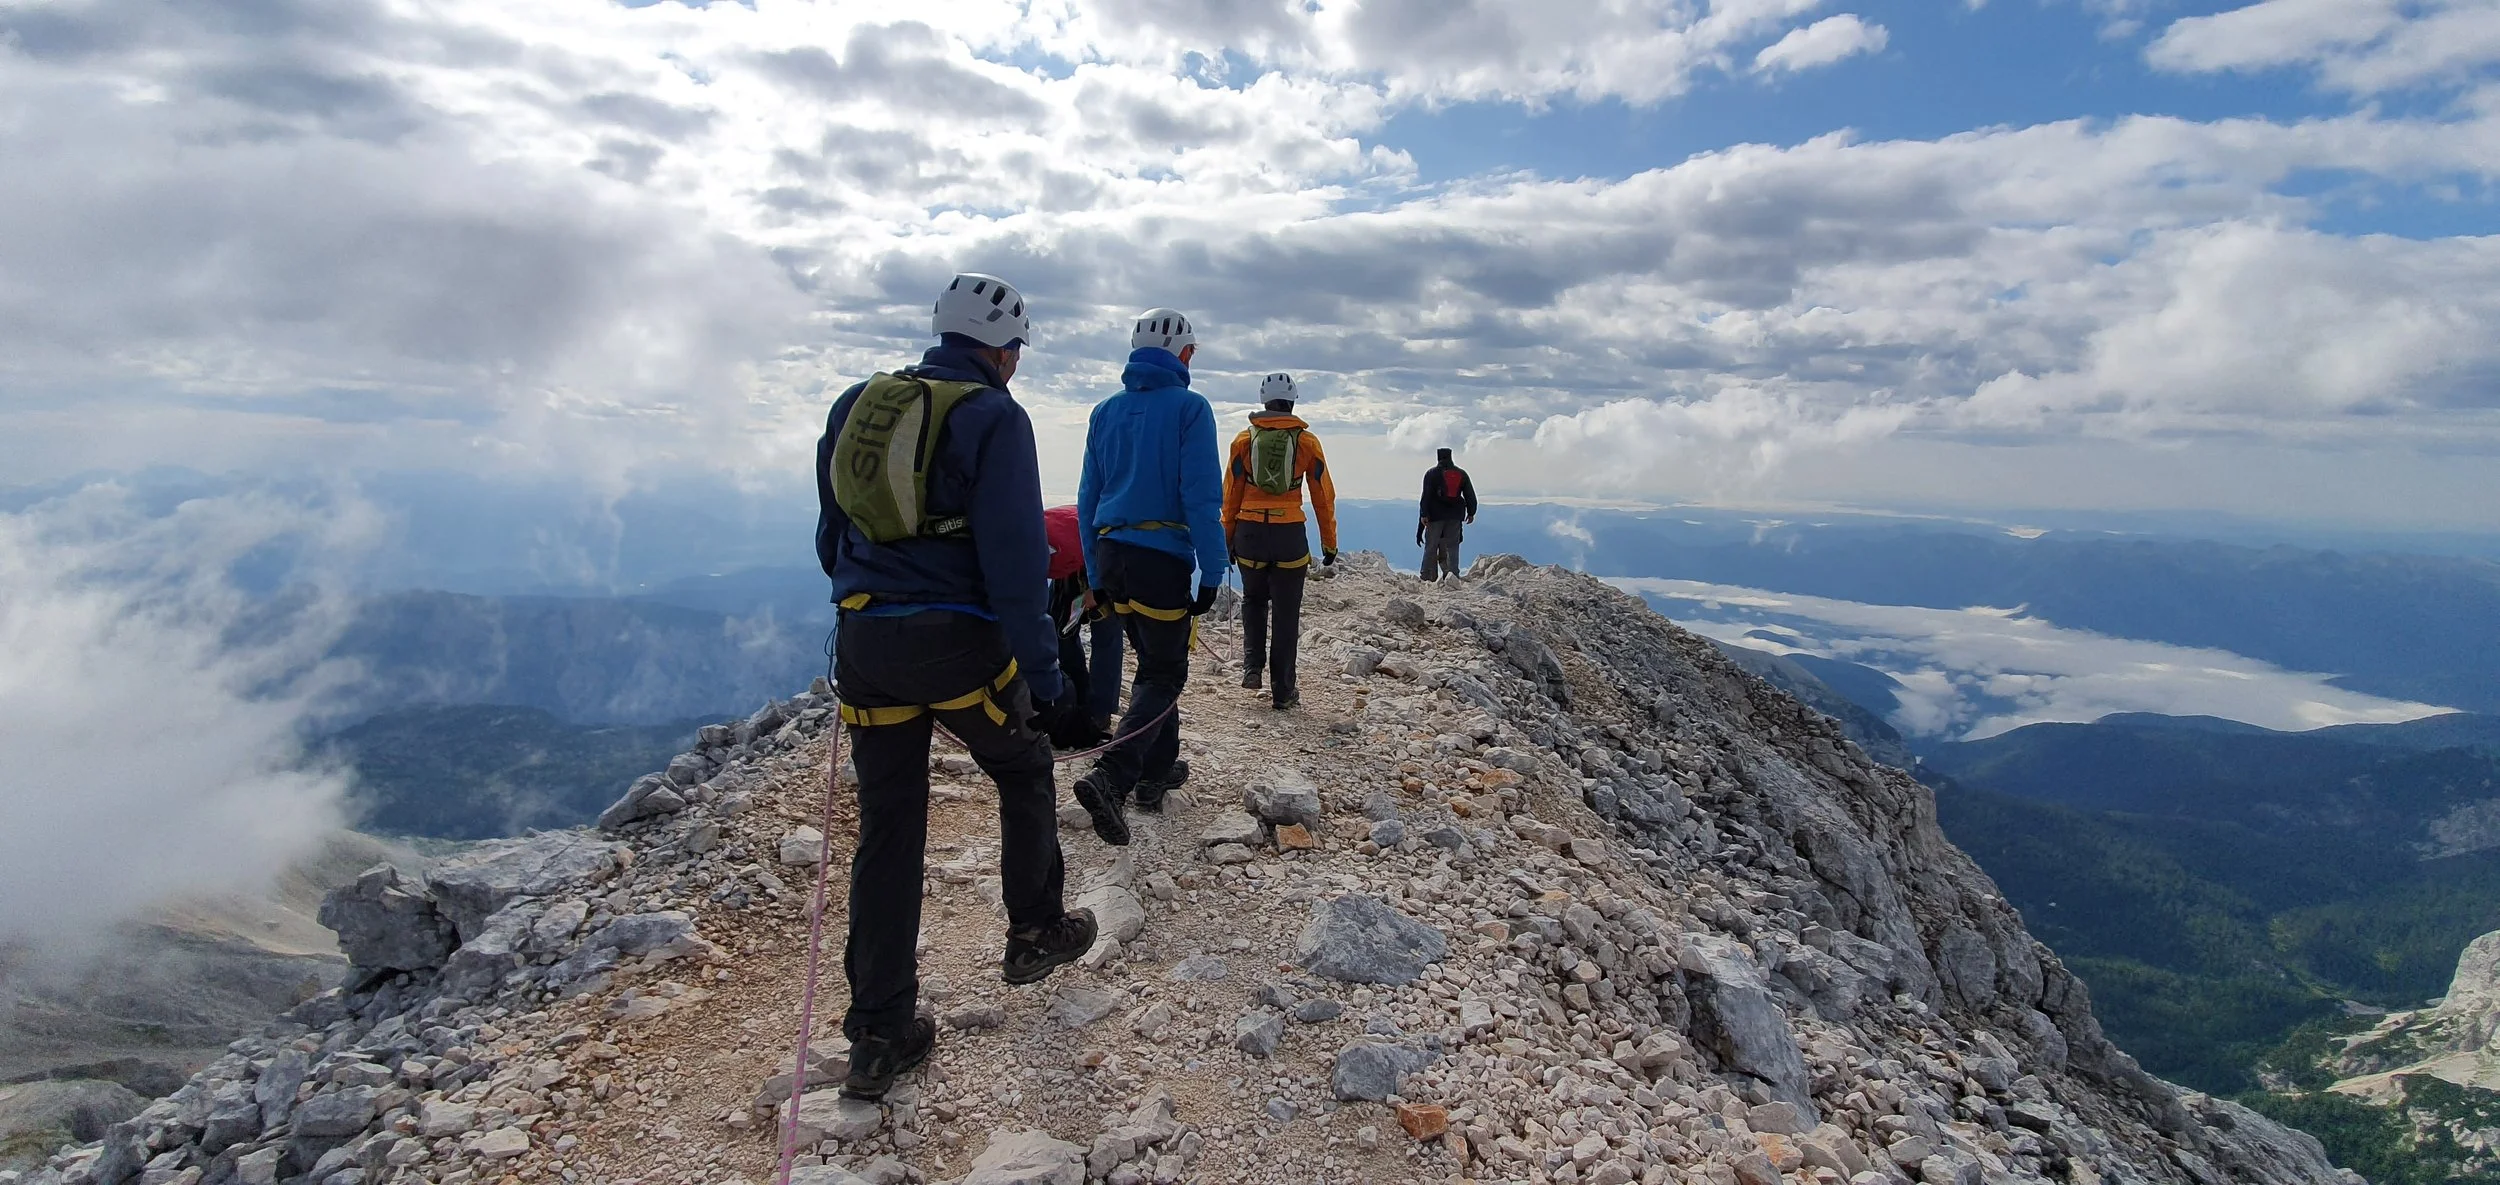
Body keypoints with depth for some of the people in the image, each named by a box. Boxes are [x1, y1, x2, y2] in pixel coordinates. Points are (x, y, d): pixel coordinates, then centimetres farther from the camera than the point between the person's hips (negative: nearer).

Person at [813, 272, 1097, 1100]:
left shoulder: (856, 406, 12)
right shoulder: (994, 417, -7)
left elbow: (830, 537, 18)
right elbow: (1015, 556, -15)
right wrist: (1040, 666, -11)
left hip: (865, 645, 5)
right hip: (958, 643, -5)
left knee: (887, 830, 10)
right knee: (1024, 776, 22)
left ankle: (881, 1034, 14)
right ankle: (1035, 933, 34)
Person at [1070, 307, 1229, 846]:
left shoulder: (1106, 412, 11)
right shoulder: (1189, 408, -6)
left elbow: (1087, 499, 14)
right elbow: (1201, 497, -13)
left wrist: (1096, 574, 19)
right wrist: (1212, 573, -9)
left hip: (1112, 555, 6)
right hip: (1162, 559, -6)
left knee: (1153, 663, 21)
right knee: (1164, 675, 0)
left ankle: (1157, 771, 28)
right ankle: (1110, 778, -17)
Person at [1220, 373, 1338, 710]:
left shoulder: (1244, 439, 4)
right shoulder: (1307, 441, 2)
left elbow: (1230, 494, 6)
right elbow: (1324, 496, 4)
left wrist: (1228, 539, 14)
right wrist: (1329, 543, 12)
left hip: (1249, 533, 1)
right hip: (1290, 535, -1)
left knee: (1253, 600, 24)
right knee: (1286, 613, 7)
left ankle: (1252, 665, 9)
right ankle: (1282, 691, 9)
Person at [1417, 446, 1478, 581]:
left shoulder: (1431, 473, -1)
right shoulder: (1461, 474, 10)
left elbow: (1426, 495, -8)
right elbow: (1470, 495, 10)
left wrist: (1424, 514, -10)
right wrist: (1471, 513, 17)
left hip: (1435, 515, -3)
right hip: (1455, 517, 3)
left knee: (1431, 547, 3)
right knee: (1452, 547, 5)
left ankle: (1429, 577, 4)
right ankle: (1452, 571, -13)